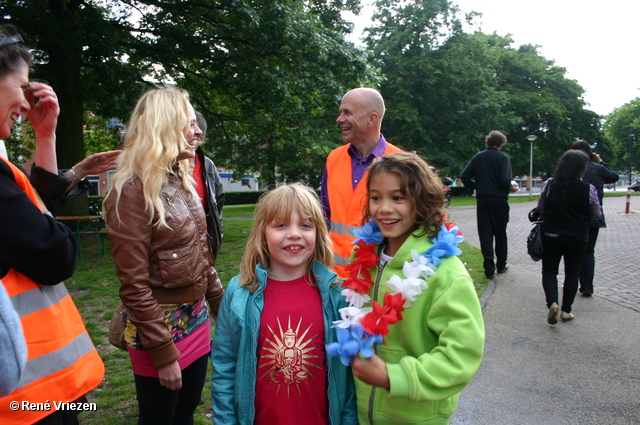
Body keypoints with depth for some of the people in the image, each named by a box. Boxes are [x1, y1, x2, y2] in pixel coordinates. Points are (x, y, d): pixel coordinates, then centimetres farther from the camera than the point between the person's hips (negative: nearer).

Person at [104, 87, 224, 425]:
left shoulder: (180, 180, 7)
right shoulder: (132, 190, -18)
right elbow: (134, 284, -19)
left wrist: (221, 306, 14)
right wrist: (163, 353, -16)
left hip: (197, 318, 7)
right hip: (161, 325, -7)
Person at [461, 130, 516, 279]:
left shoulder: (478, 157, 4)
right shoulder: (502, 157, -8)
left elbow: (464, 177, -1)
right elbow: (504, 180, -18)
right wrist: (511, 188, 3)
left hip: (482, 200, 2)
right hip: (499, 200, -2)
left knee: (485, 233, 4)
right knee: (500, 233, 13)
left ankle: (489, 269, 1)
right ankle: (501, 265, 26)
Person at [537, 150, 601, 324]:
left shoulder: (549, 185, -8)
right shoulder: (589, 189, -10)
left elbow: (540, 208, 4)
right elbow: (596, 215, 2)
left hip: (551, 236, 0)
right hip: (578, 238, 0)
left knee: (549, 270, 11)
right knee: (572, 273, 13)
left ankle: (552, 302, -10)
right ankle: (566, 310, 17)